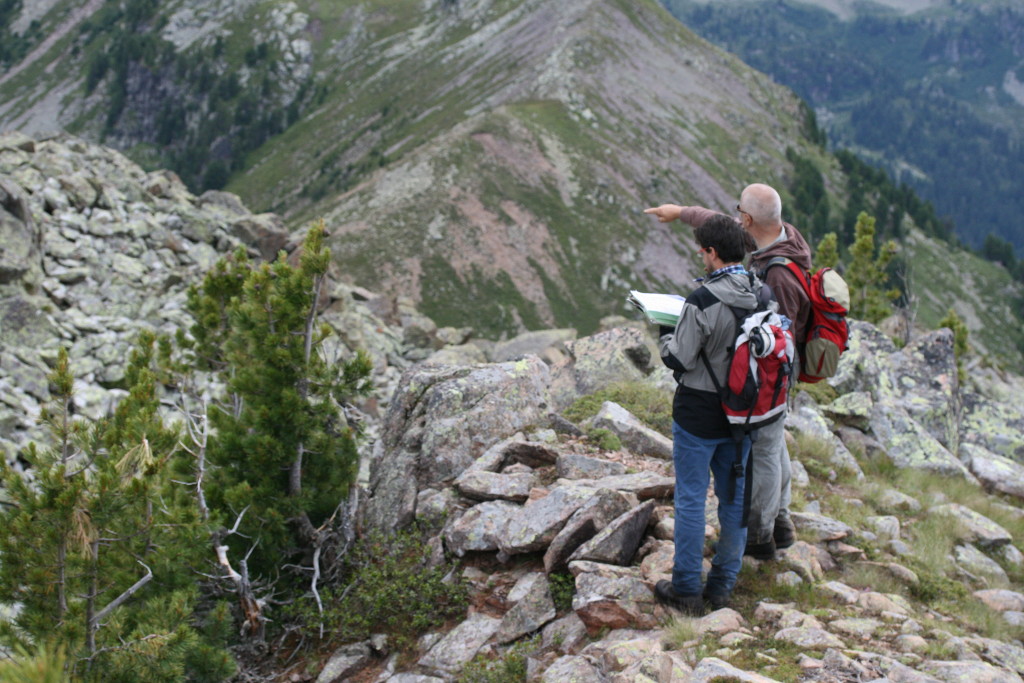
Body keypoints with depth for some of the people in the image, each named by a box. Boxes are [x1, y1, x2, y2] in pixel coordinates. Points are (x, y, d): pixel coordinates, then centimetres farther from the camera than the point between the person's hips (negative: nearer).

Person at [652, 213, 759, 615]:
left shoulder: (704, 302, -23)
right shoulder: (764, 297, -2)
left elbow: (679, 360, -18)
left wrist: (666, 334, 3)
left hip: (699, 416, -6)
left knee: (691, 499, 4)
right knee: (734, 496, 15)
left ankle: (686, 590, 11)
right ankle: (723, 585, 25)